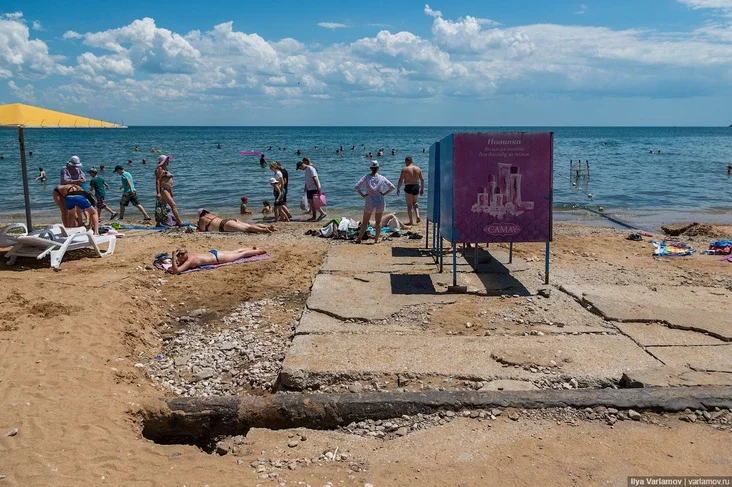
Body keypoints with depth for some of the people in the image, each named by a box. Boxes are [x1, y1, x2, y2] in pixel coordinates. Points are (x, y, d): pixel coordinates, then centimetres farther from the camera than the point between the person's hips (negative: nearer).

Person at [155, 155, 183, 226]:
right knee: (173, 205, -16)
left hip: (167, 190, 10)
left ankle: (158, 223, 15)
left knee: (163, 207, 10)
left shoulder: (165, 168, 20)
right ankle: (179, 222, -19)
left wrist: (171, 192, 23)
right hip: (162, 190, -10)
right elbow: (157, 181, -17)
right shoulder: (159, 169, -9)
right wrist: (158, 193, -24)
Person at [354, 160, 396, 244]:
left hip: (369, 202, -1)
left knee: (365, 222, 10)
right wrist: (384, 193, 2)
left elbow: (356, 187, -13)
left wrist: (362, 195, -6)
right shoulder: (382, 178, -2)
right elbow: (392, 187, 0)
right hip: (380, 202, 1)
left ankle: (359, 239, 11)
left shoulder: (366, 177, -6)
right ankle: (376, 240, 14)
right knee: (378, 222, 13)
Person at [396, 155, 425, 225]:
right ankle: (417, 216, 5)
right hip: (416, 187, 4)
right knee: (414, 202, 25)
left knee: (409, 205, 5)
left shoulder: (405, 169, -8)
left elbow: (400, 180, -9)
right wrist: (422, 189, 15)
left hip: (408, 187, -4)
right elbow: (422, 179, 6)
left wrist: (398, 189, 1)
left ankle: (411, 222, 8)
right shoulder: (418, 169, 5)